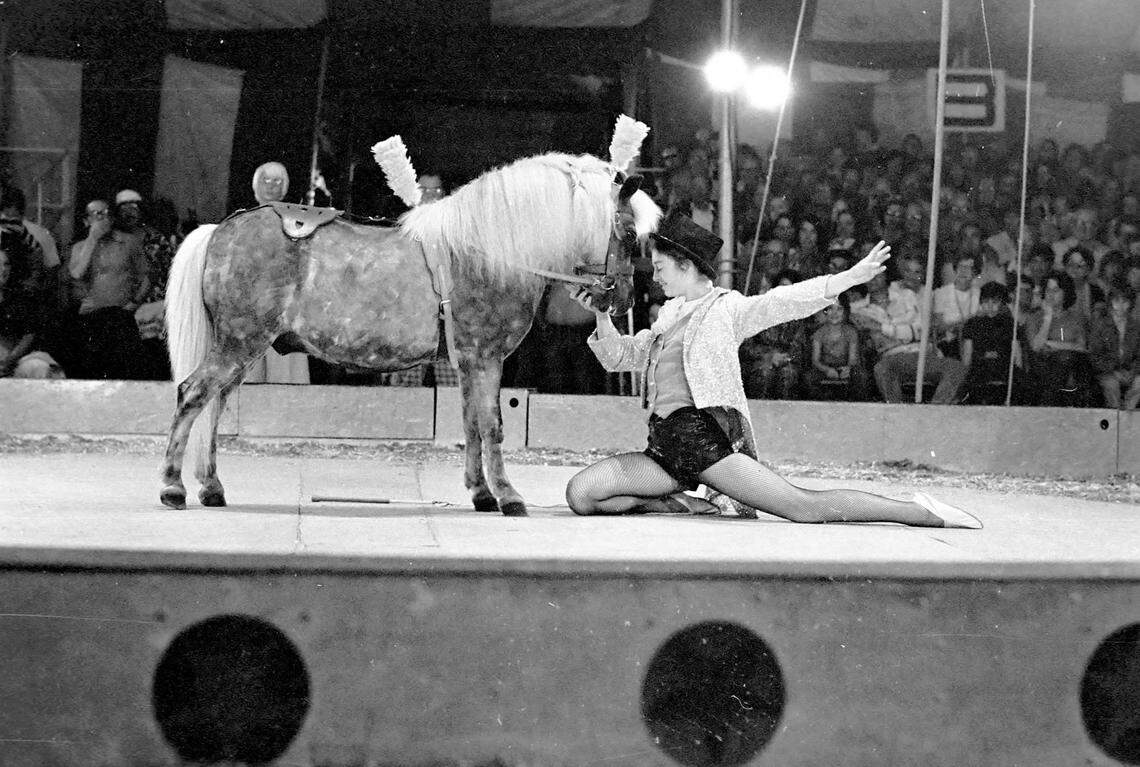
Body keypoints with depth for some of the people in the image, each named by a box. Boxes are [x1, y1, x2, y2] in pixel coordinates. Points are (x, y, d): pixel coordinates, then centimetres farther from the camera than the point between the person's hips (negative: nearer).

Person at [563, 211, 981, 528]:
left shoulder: (727, 308, 6)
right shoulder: (669, 316, 25)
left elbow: (788, 300, -6)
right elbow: (620, 356, 31)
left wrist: (853, 276, -17)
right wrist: (602, 317, 12)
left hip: (709, 435, -6)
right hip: (664, 447, 6)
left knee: (804, 505, -19)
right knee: (580, 493, -13)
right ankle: (677, 503, -2)